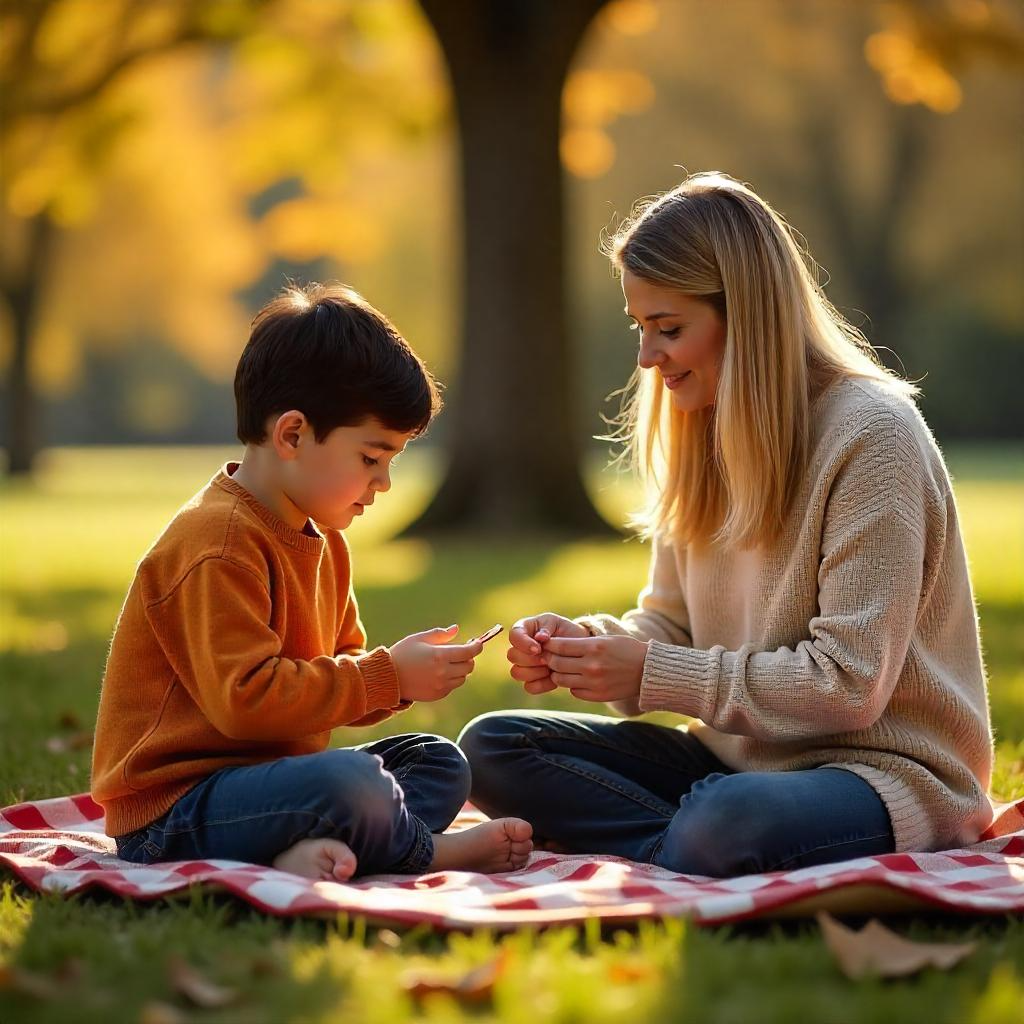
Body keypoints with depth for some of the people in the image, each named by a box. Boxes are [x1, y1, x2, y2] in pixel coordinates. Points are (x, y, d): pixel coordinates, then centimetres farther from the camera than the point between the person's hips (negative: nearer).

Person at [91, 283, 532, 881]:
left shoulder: (324, 543, 15)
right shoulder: (218, 545, -18)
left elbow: (330, 682, 22)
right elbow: (247, 699, -26)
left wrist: (406, 670, 0)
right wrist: (387, 677, -19)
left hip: (261, 772, 11)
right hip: (172, 813, -11)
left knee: (440, 763, 11)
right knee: (350, 781, -36)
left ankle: (314, 849, -18)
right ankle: (432, 850, -3)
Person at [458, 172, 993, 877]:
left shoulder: (871, 436, -16)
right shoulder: (701, 435, 10)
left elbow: (847, 686, -20)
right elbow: (671, 624, 13)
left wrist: (650, 672, -19)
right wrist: (584, 640, -9)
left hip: (885, 765, -8)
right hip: (735, 755, 8)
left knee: (727, 825, -41)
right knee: (491, 746, -7)